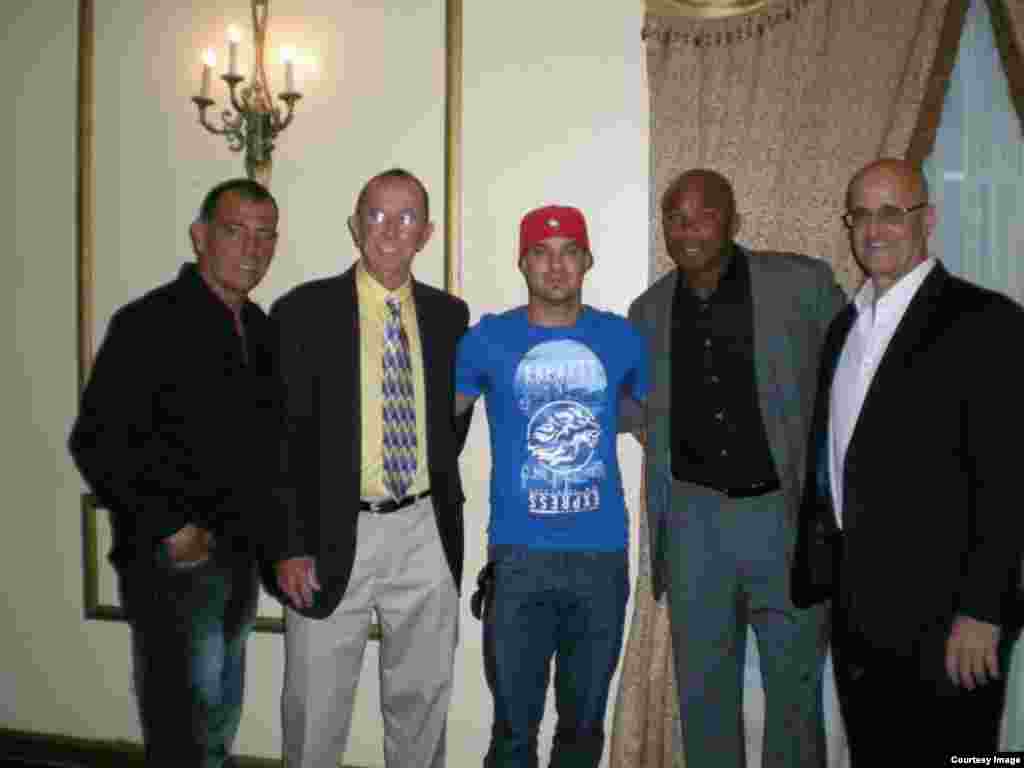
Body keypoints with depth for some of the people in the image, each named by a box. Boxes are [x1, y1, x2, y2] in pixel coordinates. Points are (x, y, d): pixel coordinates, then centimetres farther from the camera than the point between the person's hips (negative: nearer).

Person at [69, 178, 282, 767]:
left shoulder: (261, 328, 8)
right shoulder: (151, 322, -13)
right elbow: (96, 442, -16)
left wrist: (262, 536, 7)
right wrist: (169, 530, -17)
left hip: (240, 560, 7)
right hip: (174, 562, -7)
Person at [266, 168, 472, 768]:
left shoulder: (449, 314, 4)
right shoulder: (304, 310, -6)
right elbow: (280, 437, -7)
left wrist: (441, 496, 9)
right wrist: (288, 546, -11)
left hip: (426, 533, 3)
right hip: (334, 535, -3)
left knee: (423, 696, 17)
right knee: (316, 704, 9)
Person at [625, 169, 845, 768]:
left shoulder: (803, 284, -5)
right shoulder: (650, 310, 6)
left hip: (788, 513, -2)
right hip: (693, 517, 3)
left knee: (795, 687, 12)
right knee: (703, 692, 14)